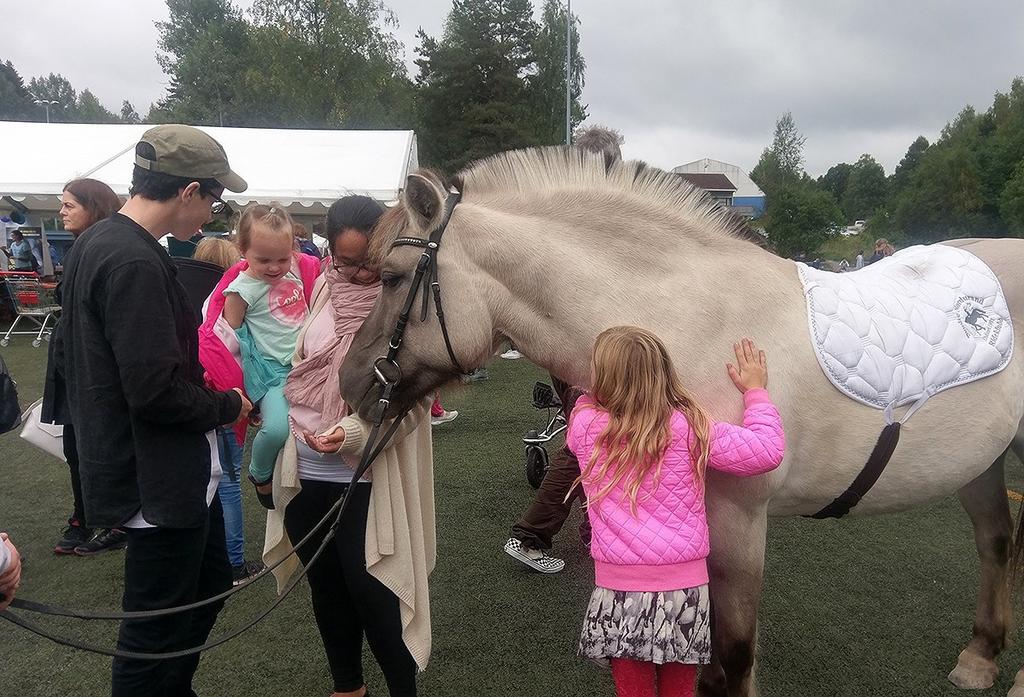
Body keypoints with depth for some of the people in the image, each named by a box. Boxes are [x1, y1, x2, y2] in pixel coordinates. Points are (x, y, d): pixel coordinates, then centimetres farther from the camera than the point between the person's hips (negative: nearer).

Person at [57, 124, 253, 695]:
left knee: (209, 585, 24)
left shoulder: (98, 243, 8)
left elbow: (74, 353, 17)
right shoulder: (135, 263, -24)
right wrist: (229, 406, -10)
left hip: (176, 471, 10)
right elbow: (158, 389, -29)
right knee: (157, 628, 8)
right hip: (158, 479, -10)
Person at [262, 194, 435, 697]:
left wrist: (355, 432, -28)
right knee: (324, 582, 17)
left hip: (366, 472, -6)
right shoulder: (325, 288, 5)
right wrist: (288, 420, 9)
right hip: (305, 465, 6)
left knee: (368, 586, 0)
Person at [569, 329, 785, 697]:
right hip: (685, 588, 1)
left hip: (617, 589, 0)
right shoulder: (690, 428, -10)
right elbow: (767, 451, -5)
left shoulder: (584, 424, -9)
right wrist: (755, 390, 6)